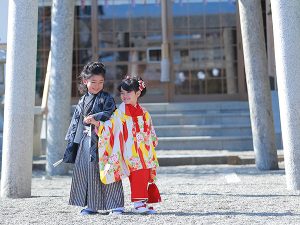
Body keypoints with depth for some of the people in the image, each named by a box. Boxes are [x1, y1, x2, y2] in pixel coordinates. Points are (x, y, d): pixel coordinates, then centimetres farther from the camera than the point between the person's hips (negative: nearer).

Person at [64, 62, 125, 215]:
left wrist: (95, 117, -26)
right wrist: (72, 139, 14)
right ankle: (91, 205, 13)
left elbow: (109, 114, -14)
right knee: (85, 171, 3)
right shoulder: (83, 101, 14)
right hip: (85, 141, 5)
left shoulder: (107, 98, 0)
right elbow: (76, 120, 17)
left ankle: (115, 204, 1)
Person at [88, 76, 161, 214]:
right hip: (131, 153, -5)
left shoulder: (143, 113, 11)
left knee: (144, 177, 6)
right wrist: (95, 123, -26)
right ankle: (138, 203, -2)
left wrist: (151, 153, 16)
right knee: (136, 176, -9)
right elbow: (109, 126, -10)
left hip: (144, 153, 5)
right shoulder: (121, 112, -3)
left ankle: (143, 202, 13)